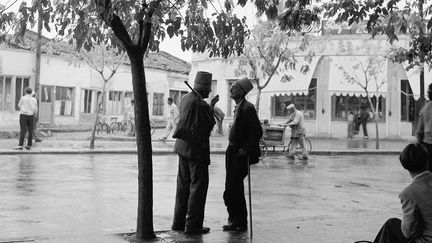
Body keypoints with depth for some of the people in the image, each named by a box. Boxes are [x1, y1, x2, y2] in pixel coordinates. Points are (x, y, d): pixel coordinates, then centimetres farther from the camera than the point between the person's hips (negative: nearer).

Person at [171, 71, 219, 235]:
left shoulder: (185, 99, 8)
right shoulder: (201, 104, -19)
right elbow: (209, 126, -12)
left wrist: (210, 106, 16)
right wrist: (211, 109, 2)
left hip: (182, 147, 9)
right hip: (197, 148, -9)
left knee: (183, 184, 16)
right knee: (198, 186, 1)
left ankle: (179, 222, 23)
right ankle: (193, 225, 5)